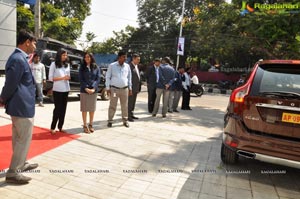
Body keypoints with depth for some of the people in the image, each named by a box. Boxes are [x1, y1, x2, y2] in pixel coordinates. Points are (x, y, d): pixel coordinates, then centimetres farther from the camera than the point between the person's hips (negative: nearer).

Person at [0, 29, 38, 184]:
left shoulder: (19, 57, 12)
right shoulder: (19, 59, -20)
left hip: (20, 105, 10)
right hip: (23, 106, -10)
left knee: (19, 138, 20)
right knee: (24, 139, 1)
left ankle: (20, 164, 36)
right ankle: (13, 172, 12)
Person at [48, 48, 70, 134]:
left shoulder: (67, 64, 12)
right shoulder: (54, 64, -3)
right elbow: (50, 78, -7)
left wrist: (68, 78, -4)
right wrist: (62, 78, -16)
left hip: (66, 89, 5)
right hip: (57, 90, -5)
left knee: (63, 109, 6)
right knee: (57, 108, -2)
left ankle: (60, 126, 14)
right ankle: (52, 127, 10)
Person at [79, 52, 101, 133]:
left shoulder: (96, 68, 6)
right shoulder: (82, 68, 5)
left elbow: (98, 79, -1)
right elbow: (81, 79, -1)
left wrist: (93, 88, -14)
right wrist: (86, 88, -15)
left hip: (94, 90, 1)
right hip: (84, 90, -1)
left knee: (92, 108, 7)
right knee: (84, 108, 2)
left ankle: (91, 125, 19)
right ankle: (85, 126, 10)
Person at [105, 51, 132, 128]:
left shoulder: (127, 66, 7)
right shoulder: (112, 66, -1)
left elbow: (129, 78, 14)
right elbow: (107, 77, 2)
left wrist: (130, 88, 12)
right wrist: (108, 88, -4)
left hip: (124, 89, 3)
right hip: (114, 89, -2)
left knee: (125, 106, 7)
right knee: (112, 105, 1)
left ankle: (125, 120, 19)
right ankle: (110, 121, 13)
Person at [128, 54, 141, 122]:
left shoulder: (137, 66, 15)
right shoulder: (130, 66, -14)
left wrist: (138, 87, 15)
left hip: (136, 88, 9)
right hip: (131, 88, -9)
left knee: (133, 102, 15)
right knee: (130, 102, -2)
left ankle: (131, 114, 25)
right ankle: (128, 116, 6)